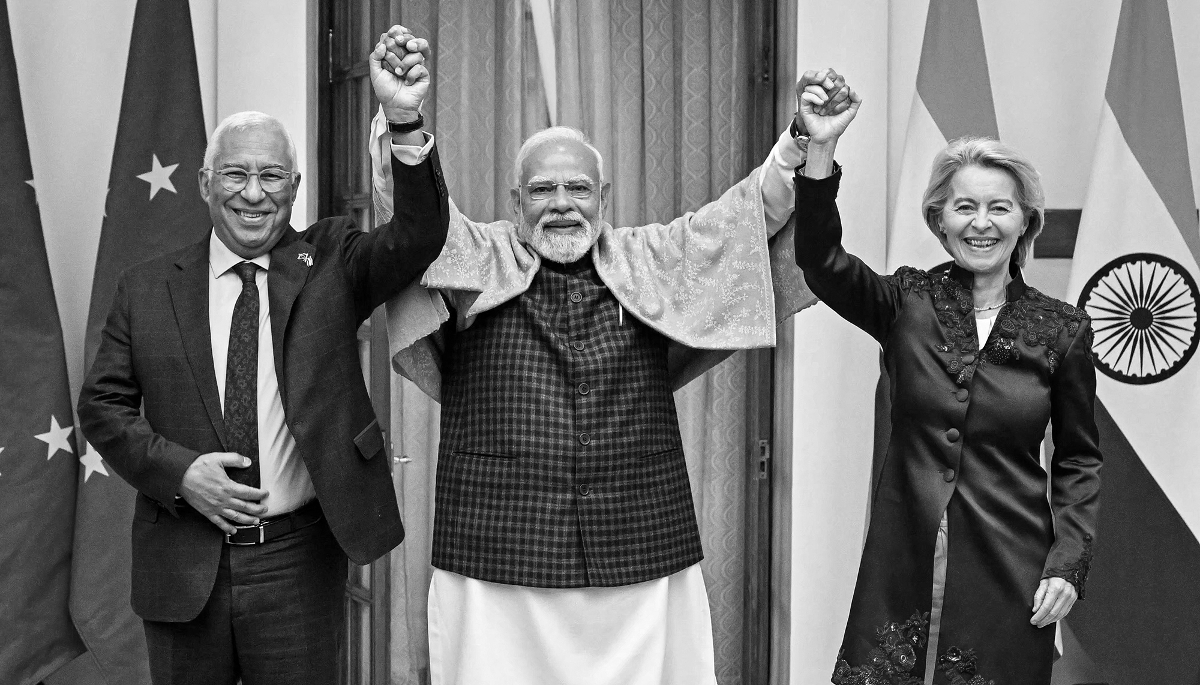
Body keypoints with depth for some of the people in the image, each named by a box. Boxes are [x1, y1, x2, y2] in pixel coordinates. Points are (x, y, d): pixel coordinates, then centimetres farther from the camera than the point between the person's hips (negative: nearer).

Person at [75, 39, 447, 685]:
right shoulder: (147, 288, 4)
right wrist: (176, 469, -11)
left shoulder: (331, 262, 1)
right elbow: (102, 403, 5)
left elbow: (417, 238, -15)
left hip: (299, 561, -1)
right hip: (184, 564, 1)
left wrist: (404, 121, -29)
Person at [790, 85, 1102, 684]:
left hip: (1010, 565, 0)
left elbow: (1078, 458, 7)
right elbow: (820, 259, -15)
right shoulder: (908, 302, 1)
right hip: (905, 557, 0)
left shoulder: (1063, 330, 1)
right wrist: (821, 148, -26)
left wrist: (1069, 562, -3)